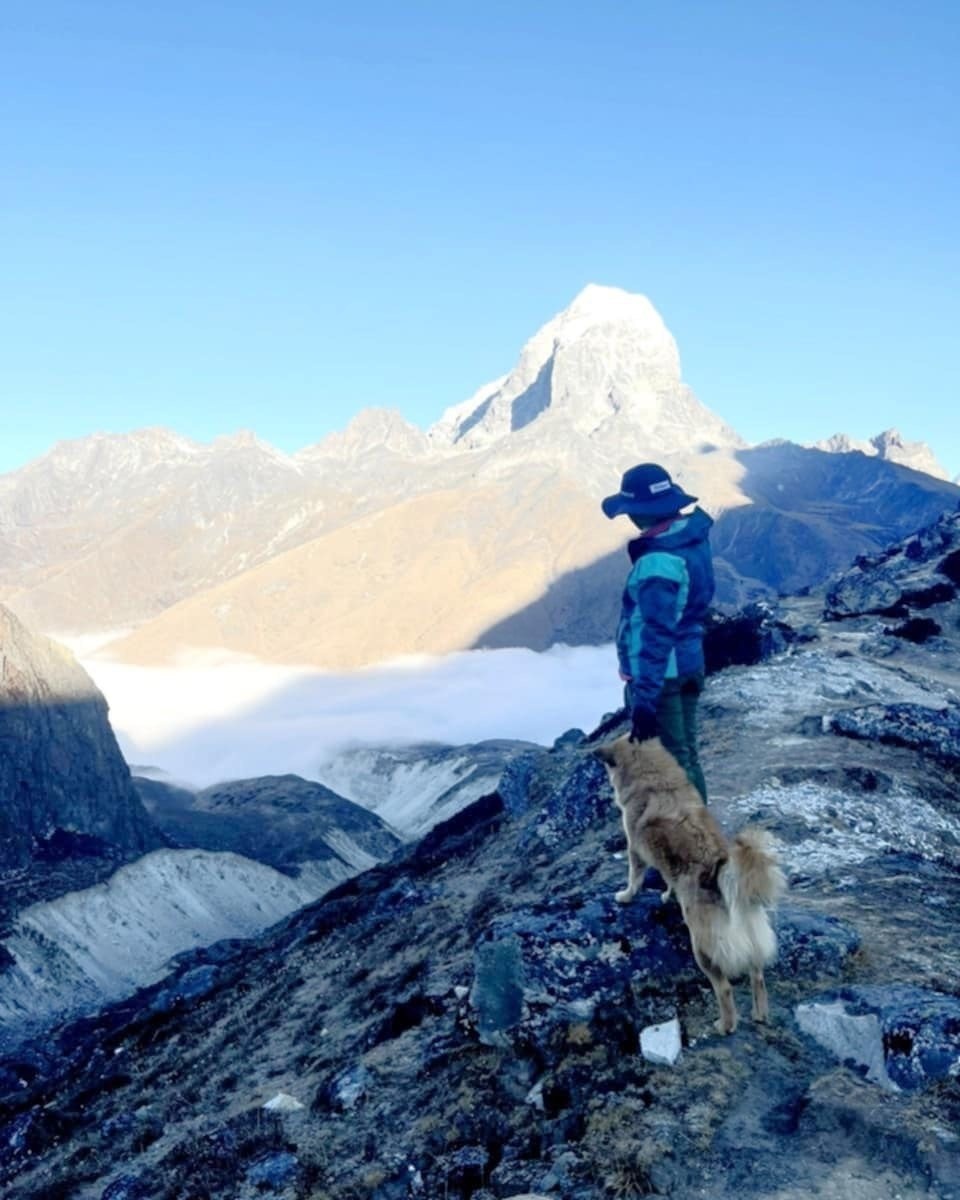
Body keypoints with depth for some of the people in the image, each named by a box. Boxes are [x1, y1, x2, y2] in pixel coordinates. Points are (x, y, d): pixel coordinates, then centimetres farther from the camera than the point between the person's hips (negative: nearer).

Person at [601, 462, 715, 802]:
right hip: (689, 664, 9)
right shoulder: (693, 535, 3)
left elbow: (657, 637, -30)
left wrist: (645, 698, -30)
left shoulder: (659, 562, -26)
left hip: (661, 675, -9)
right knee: (685, 757, 19)